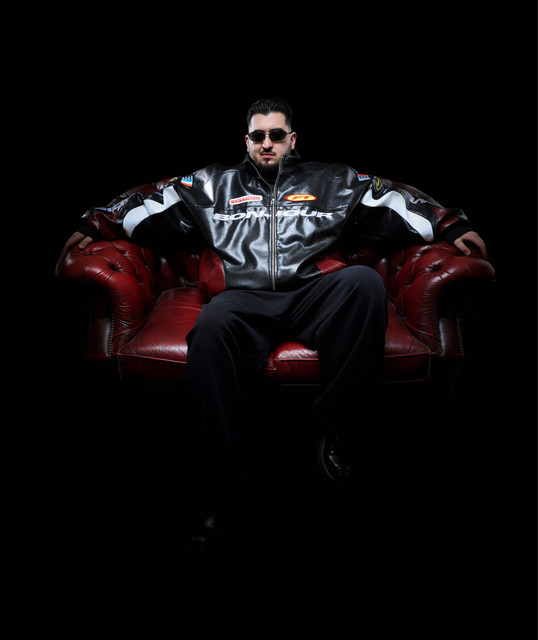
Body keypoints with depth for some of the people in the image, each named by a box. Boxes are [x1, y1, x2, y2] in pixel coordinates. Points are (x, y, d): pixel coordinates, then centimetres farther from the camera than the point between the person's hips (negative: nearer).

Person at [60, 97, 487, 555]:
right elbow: (152, 207, 25)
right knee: (212, 324, -37)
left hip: (313, 295, 1)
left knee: (365, 281, -33)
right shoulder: (213, 184, 28)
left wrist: (452, 227, 9)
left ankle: (333, 423, -21)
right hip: (244, 298, 0)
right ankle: (219, 479, -30)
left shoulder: (334, 181, 26)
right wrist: (96, 225, 15)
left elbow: (394, 204, 20)